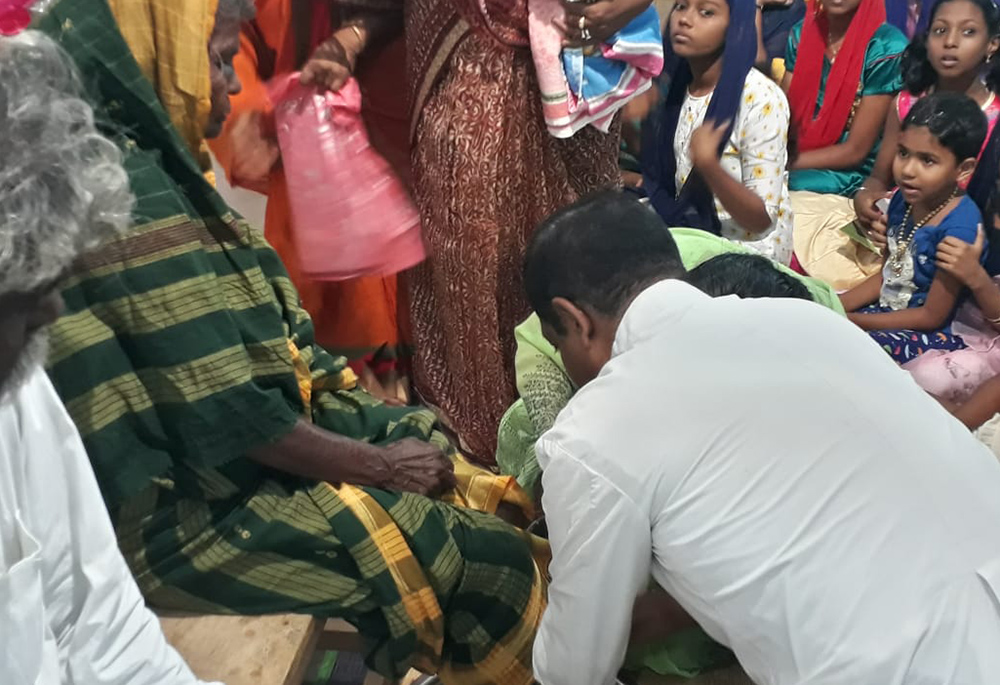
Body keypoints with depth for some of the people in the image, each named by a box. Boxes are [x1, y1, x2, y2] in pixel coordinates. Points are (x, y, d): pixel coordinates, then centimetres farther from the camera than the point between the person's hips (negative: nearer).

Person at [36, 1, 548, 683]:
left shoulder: (144, 162, 9)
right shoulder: (124, 185, -23)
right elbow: (228, 416, -26)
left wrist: (380, 433, 4)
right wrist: (378, 464, -13)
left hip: (213, 468, 10)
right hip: (195, 516, -10)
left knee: (492, 503, 8)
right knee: (490, 564, -9)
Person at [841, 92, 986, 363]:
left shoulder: (959, 228, -26)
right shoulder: (903, 200, -3)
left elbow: (933, 316, -19)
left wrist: (853, 320, -18)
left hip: (936, 334, -7)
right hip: (890, 310, 8)